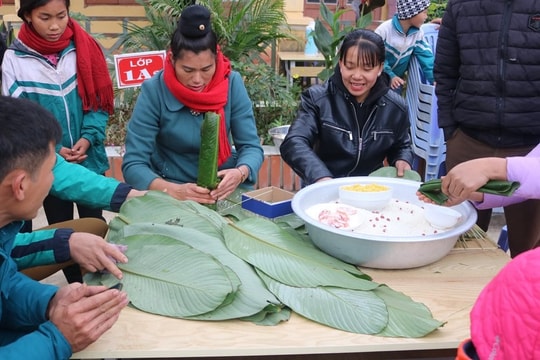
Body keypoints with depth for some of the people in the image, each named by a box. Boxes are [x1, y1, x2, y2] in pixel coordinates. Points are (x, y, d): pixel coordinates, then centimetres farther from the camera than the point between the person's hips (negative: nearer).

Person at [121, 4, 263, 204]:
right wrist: (174, 190, -34)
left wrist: (240, 173, -29)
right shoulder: (153, 91, -15)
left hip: (223, 187, 0)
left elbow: (251, 146, -7)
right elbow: (133, 164, -17)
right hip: (171, 189, 0)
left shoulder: (232, 84, -10)